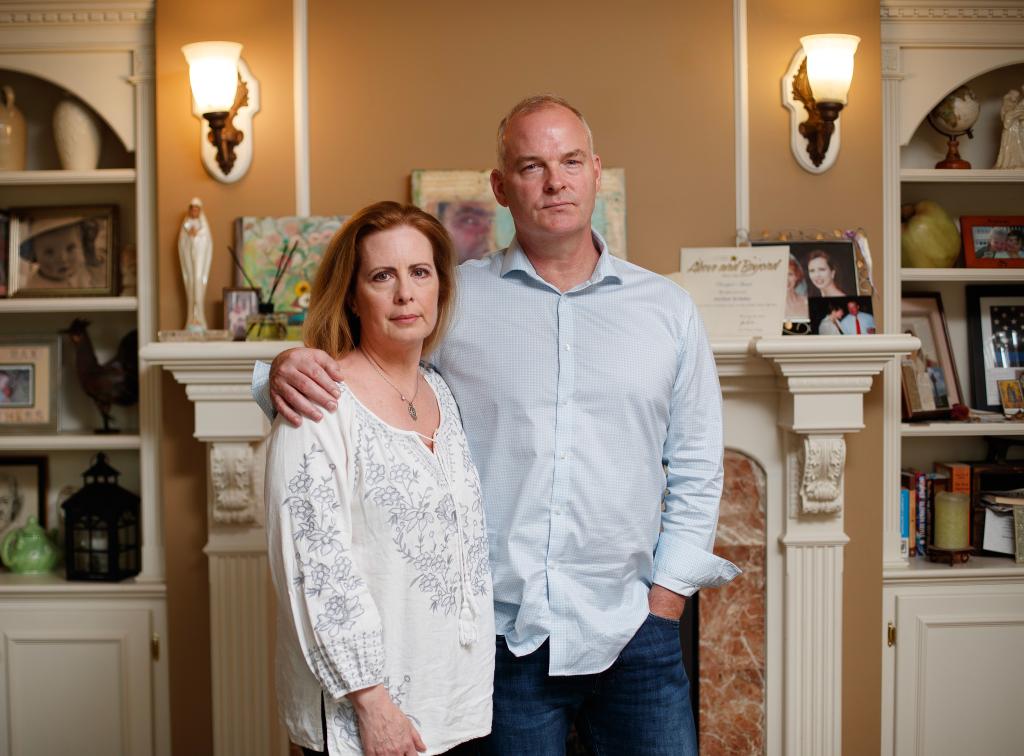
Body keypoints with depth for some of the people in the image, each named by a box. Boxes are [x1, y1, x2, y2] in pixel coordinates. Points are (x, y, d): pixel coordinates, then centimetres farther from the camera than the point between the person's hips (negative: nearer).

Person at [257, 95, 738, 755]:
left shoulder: (668, 309, 6)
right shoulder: (452, 300, 1)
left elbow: (696, 475, 8)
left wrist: (663, 603, 2)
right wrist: (285, 369, -17)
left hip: (633, 634, 1)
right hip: (501, 634, -1)